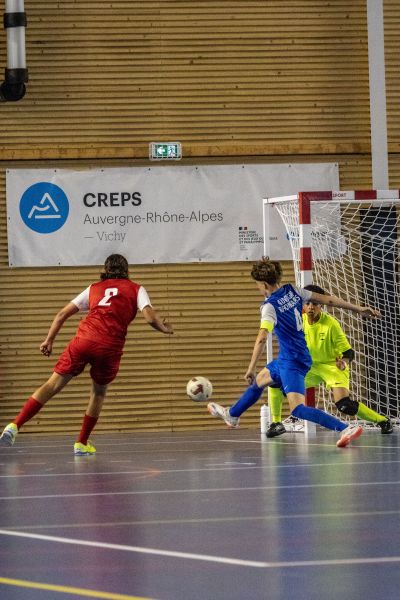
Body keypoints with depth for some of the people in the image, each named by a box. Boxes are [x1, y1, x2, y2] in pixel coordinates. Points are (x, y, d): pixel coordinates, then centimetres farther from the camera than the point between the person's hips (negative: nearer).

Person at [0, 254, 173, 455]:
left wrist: (49, 340, 21)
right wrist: (164, 328, 20)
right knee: (99, 393, 22)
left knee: (52, 385, 2)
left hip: (83, 340, 1)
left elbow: (62, 314, 20)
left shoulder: (94, 288, 24)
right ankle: (82, 443, 20)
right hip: (109, 348, -1)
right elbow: (150, 317, 2)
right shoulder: (136, 289, 17)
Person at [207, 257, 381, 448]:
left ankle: (347, 428, -34)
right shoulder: (292, 291, 1)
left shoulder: (270, 306, -19)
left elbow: (261, 338, -30)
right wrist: (359, 309, 10)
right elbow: (328, 299, 4)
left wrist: (250, 368, -30)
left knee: (298, 409, -18)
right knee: (259, 380, 31)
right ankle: (232, 414, 56)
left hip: (291, 361, -10)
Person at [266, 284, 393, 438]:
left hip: (333, 366, -5)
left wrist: (344, 362, -39)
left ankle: (382, 420, -4)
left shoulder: (331, 324, -22)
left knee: (344, 405, -24)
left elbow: (348, 351, -19)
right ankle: (276, 423, 5)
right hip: (309, 367, 5)